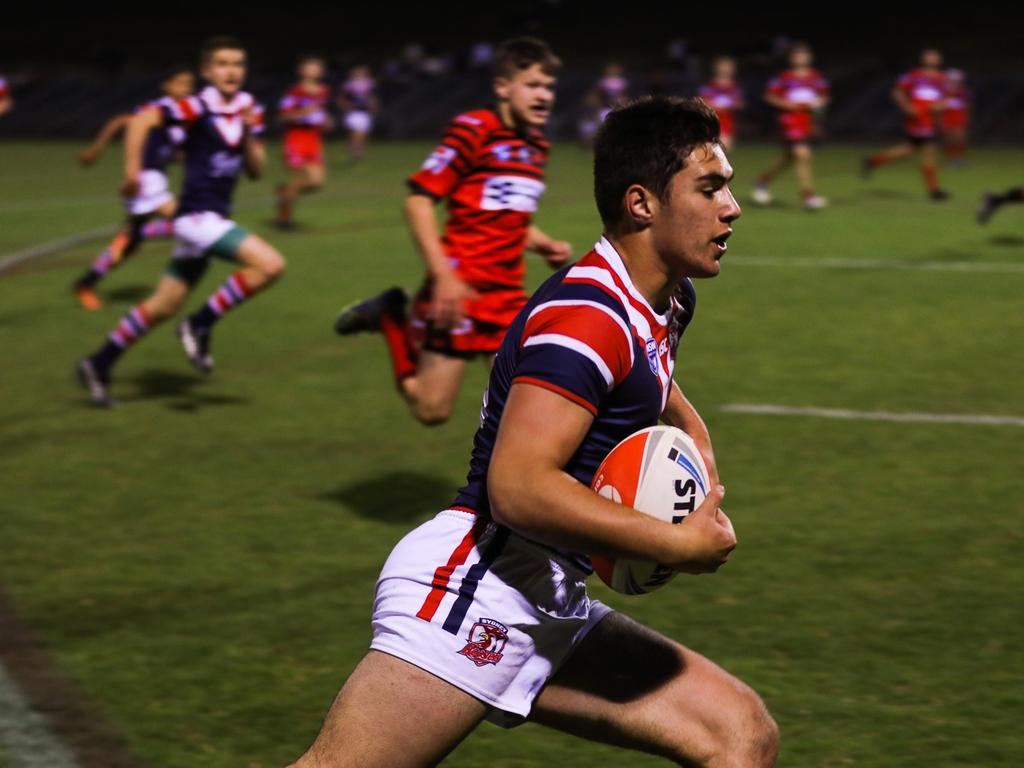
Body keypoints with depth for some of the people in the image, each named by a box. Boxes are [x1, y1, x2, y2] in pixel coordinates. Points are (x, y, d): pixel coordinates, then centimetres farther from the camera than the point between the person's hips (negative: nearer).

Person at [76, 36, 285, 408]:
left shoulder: (248, 110, 9)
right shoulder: (198, 108, -13)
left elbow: (256, 169, 8)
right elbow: (143, 120, -21)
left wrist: (250, 132, -8)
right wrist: (132, 169, -27)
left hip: (214, 219, 8)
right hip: (198, 214, -8)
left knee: (164, 306, 13)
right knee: (270, 264, -22)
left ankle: (100, 364, 24)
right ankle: (200, 325, -9)